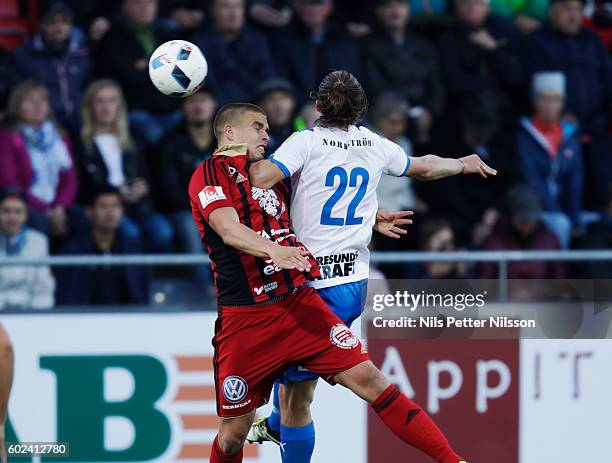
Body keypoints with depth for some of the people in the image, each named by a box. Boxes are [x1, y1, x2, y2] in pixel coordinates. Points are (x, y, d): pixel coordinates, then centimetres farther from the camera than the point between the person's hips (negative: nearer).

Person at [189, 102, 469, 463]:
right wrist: (273, 250, -37)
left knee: (368, 379, -7)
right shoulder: (211, 173, -1)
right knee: (234, 432, 0)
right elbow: (228, 230, -19)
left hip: (300, 304, 5)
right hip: (245, 319, -5)